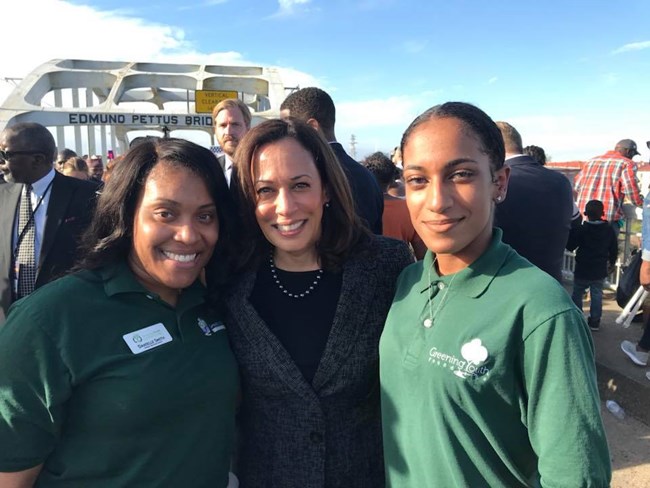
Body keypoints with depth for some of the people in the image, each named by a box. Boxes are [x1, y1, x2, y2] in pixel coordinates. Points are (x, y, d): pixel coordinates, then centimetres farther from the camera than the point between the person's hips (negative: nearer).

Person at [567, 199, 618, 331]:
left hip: (582, 270, -3)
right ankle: (594, 321, 15)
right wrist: (611, 263, 22)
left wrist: (572, 231, 6)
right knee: (597, 295, 12)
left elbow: (570, 246, -7)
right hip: (600, 270, 3)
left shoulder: (581, 230, -14)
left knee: (577, 295, 10)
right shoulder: (609, 230, -2)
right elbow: (614, 250, 7)